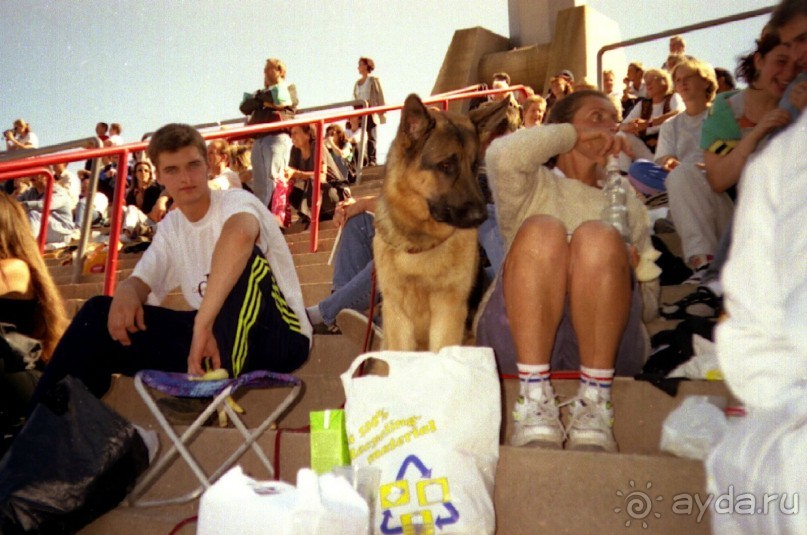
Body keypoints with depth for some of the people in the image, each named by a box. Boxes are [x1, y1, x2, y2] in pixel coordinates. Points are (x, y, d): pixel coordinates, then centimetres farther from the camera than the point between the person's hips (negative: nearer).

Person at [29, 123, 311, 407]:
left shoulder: (236, 201, -14)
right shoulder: (170, 227, 9)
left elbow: (239, 234, -40)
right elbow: (140, 282, 8)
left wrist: (203, 323, -45)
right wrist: (125, 292, -18)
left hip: (280, 336, -6)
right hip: (218, 331, 6)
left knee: (244, 257, -35)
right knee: (100, 313, -3)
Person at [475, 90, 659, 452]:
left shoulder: (626, 202, 29)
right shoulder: (534, 186, 20)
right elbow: (502, 155, -7)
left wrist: (629, 266, 2)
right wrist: (572, 135, 6)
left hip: (603, 344, 2)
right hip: (518, 338, -1)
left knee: (598, 237, -25)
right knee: (542, 230, -28)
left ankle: (594, 406, -27)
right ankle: (535, 404, -31)